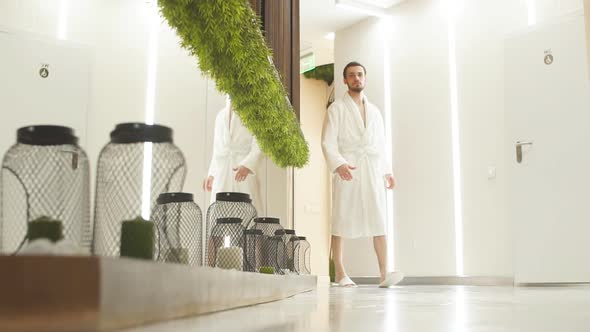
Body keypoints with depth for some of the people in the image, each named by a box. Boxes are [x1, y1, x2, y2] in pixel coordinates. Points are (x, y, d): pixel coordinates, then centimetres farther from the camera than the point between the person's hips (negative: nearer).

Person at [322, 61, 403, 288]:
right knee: (341, 222, -2)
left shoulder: (374, 111, 21)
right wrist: (338, 164, -20)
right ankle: (340, 273, 3)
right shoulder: (337, 109, 6)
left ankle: (384, 274, -11)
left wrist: (387, 171, 11)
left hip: (372, 171, 4)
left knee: (379, 220, -6)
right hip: (347, 170, -4)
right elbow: (328, 142, -4)